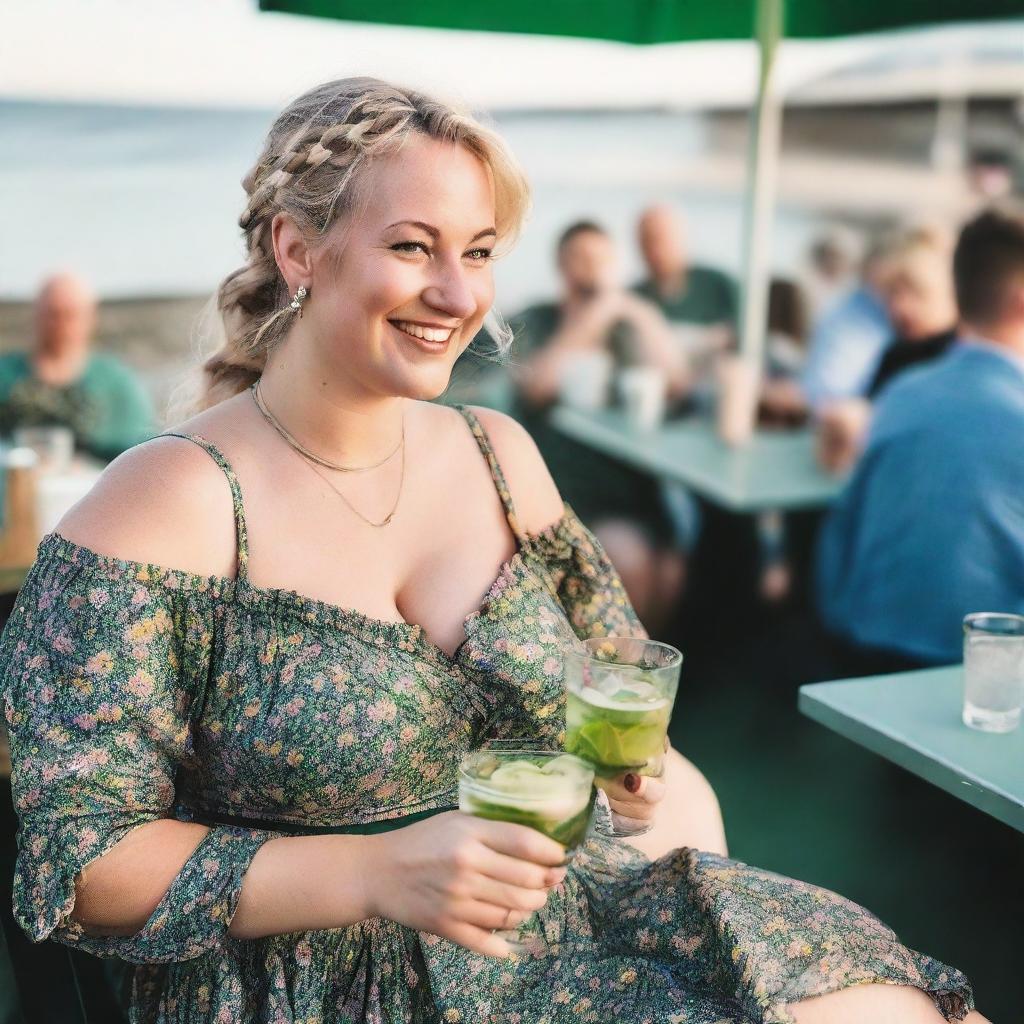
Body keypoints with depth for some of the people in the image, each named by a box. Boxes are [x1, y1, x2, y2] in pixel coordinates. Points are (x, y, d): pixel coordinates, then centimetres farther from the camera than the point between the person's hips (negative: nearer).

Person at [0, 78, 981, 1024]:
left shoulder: (501, 454, 4)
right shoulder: (169, 500, -12)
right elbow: (80, 861, -13)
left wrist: (632, 760, -7)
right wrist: (377, 872, -24)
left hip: (570, 918, 6)